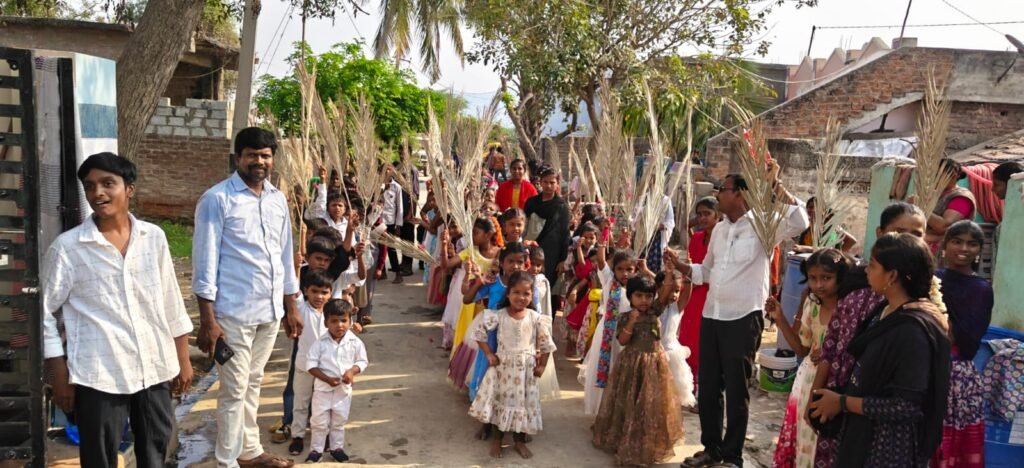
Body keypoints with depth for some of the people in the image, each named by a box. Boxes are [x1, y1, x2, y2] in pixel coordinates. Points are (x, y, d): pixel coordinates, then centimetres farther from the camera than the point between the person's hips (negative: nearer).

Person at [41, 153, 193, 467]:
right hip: (99, 376, -3)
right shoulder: (66, 247, -6)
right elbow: (45, 312, -1)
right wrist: (59, 376, -3)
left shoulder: (154, 237, 3)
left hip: (155, 369, 3)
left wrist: (183, 359, 9)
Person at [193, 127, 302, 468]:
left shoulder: (278, 199, 9)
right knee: (234, 392, 4)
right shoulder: (217, 199, -9)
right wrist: (208, 320, -14)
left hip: (271, 311, 6)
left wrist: (291, 307, 14)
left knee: (253, 386, 19)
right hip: (234, 314, -6)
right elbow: (205, 263, -11)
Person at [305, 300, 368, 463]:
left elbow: (362, 361, 0)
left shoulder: (355, 342, -9)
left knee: (339, 421, 17)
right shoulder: (320, 343, -13)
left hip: (344, 389, 2)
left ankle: (337, 448, 32)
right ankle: (316, 450, 23)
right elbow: (311, 365, -12)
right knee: (319, 422, 8)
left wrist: (352, 371, -20)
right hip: (323, 388, -1)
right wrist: (327, 379, -22)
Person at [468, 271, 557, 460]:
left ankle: (519, 441, 26)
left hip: (526, 368, 1)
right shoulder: (499, 315, -9)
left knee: (523, 403, 8)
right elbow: (479, 332, -7)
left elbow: (546, 343, 2)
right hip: (503, 365, -1)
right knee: (501, 401, 7)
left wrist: (542, 366, 1)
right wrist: (489, 354, -8)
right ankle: (496, 439, 24)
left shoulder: (536, 318, -7)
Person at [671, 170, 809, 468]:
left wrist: (777, 185, -25)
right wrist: (680, 266, 4)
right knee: (708, 387, 15)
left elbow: (800, 223, -27)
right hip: (711, 317, 7)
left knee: (736, 391, 5)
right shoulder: (719, 230, 13)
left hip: (743, 319, -7)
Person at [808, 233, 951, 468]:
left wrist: (843, 402, -17)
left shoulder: (913, 329, -23)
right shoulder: (887, 310, 3)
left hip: (891, 448, -8)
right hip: (867, 436, 8)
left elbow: (907, 406, -24)